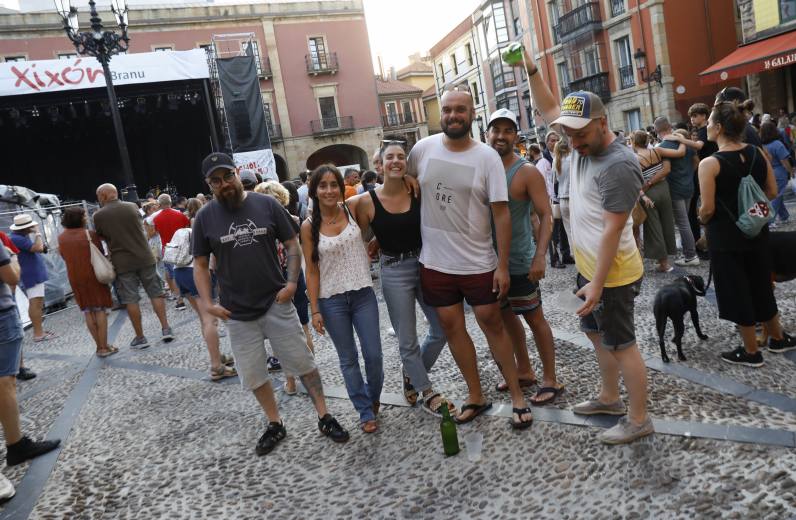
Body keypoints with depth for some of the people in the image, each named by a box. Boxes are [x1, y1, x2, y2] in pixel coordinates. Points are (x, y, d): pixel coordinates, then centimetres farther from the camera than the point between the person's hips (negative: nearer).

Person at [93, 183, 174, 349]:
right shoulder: (132, 207, 3)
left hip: (122, 263, -2)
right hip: (144, 258, 2)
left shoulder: (99, 215, -5)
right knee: (156, 293, 9)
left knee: (130, 300, 5)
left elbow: (101, 237, 7)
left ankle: (140, 337, 10)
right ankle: (166, 329, 8)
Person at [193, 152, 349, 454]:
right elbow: (200, 265, 4)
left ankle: (324, 418, 21)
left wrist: (292, 282, -10)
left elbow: (292, 245, 1)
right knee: (254, 375, 12)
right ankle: (275, 425, 31)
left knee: (304, 363, 5)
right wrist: (207, 302, -7)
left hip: (276, 304, -1)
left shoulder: (266, 205, -4)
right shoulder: (205, 218, -2)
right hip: (237, 313, 1)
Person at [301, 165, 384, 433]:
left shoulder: (353, 210, -4)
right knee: (348, 359, 9)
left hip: (363, 294, 1)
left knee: (374, 355, 5)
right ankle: (366, 412, 26)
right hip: (331, 301, -1)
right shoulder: (309, 227, -6)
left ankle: (373, 396, 35)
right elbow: (312, 271, -3)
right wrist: (314, 310, -5)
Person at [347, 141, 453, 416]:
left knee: (441, 330, 11)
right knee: (408, 341, 6)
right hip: (394, 273, -3)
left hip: (425, 265, 3)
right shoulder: (366, 202, -9)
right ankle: (427, 393, 27)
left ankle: (412, 372, 38)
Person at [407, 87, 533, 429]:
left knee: (492, 324, 6)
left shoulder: (487, 157, -9)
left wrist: (503, 266, -14)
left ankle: (517, 397, 21)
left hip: (478, 263, -3)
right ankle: (476, 397, 26)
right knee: (451, 326, 10)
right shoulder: (423, 148, -1)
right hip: (434, 262, 3)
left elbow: (501, 213, -11)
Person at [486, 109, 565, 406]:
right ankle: (524, 371, 34)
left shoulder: (527, 172, -12)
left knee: (534, 319, 4)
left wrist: (540, 256, -25)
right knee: (506, 317, 17)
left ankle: (550, 381, 17)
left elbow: (546, 216, -15)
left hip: (519, 262, -6)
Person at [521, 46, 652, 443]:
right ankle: (609, 398, 38)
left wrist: (597, 284, -23)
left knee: (620, 344, 1)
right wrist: (530, 69, 4)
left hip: (611, 274, -9)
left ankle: (638, 420, 15)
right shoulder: (582, 144, 3)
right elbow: (548, 109, 15)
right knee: (598, 334, 21)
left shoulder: (618, 166, -24)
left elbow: (612, 230, -24)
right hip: (588, 266, 10)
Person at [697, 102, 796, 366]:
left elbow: (708, 209, -19)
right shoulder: (758, 152, -2)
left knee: (736, 291, 8)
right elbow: (772, 192, 5)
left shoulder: (710, 164, -19)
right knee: (760, 285, 22)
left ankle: (751, 351, 20)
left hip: (725, 237, -6)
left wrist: (702, 221, 2)